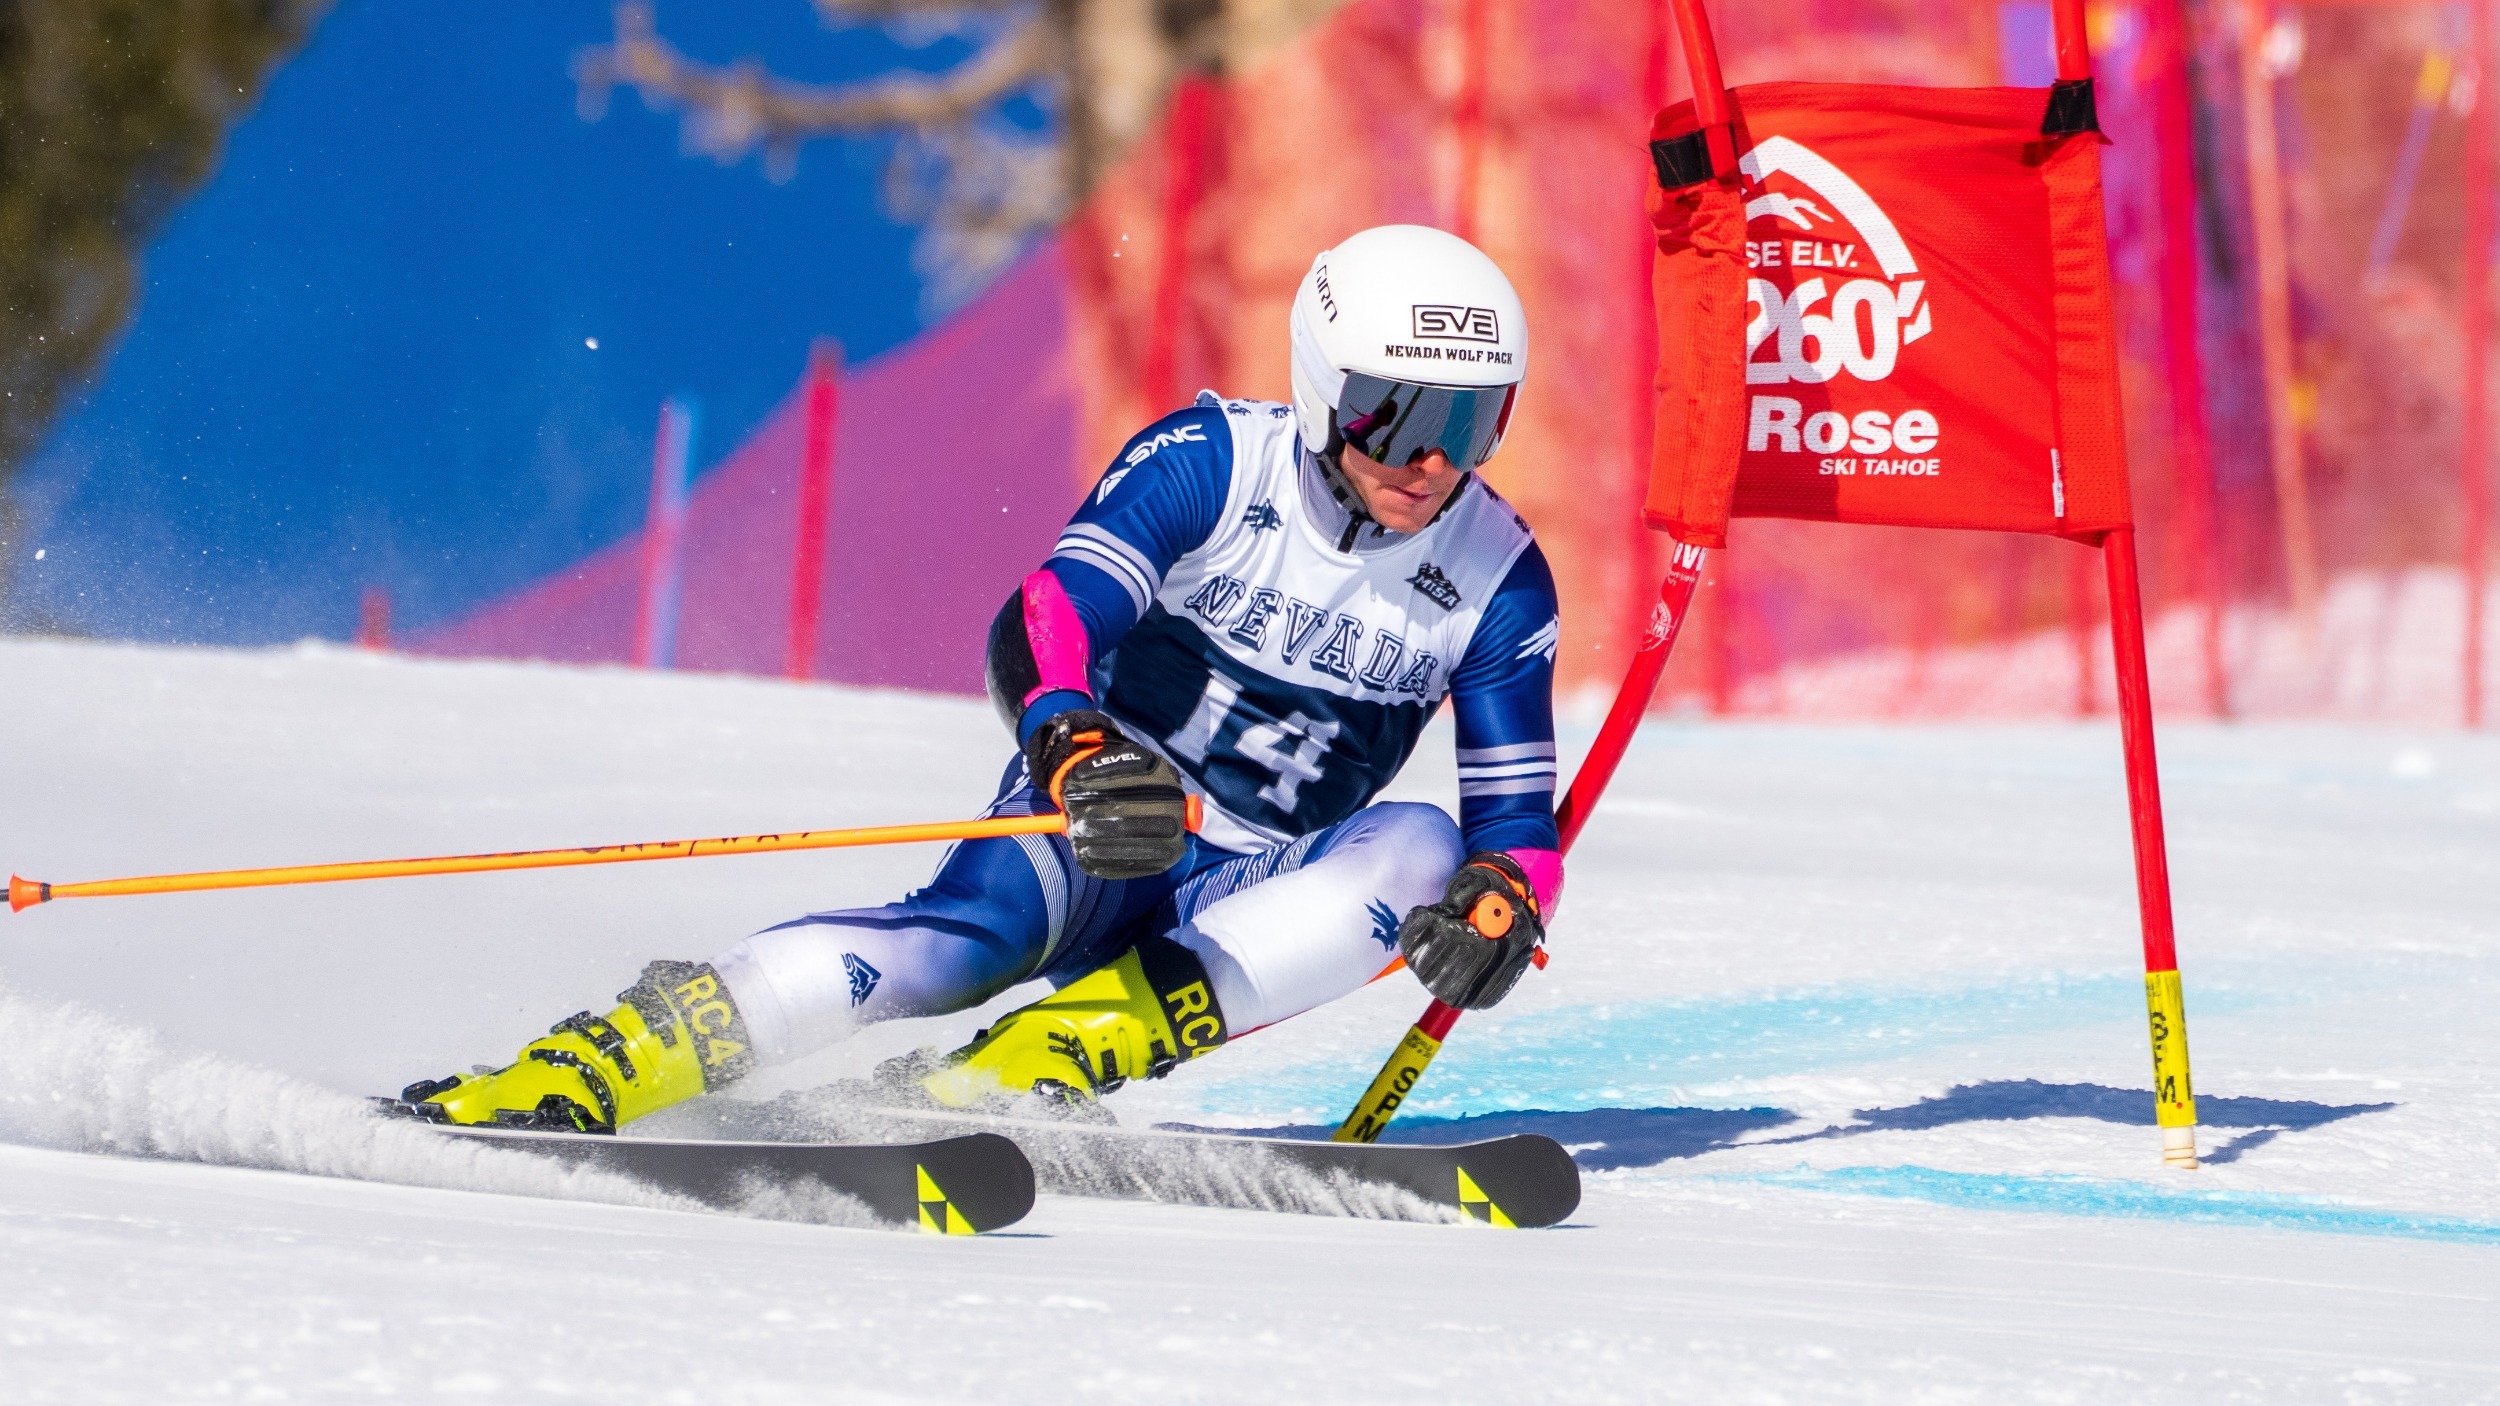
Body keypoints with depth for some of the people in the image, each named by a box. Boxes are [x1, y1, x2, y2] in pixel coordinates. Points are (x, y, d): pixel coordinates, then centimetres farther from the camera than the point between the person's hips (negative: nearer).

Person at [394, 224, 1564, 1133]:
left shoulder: (1499, 580, -3)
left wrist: (1498, 905, -26)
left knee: (1419, 852, -28)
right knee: (976, 927, -35)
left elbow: (1518, 823, -1)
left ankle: (1010, 1078, -39)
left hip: (1246, 897, 3)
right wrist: (1076, 757, -47)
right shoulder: (1213, 463, -12)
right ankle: (554, 1086, -46)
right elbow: (1040, 630, -24)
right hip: (1098, 818, -3)